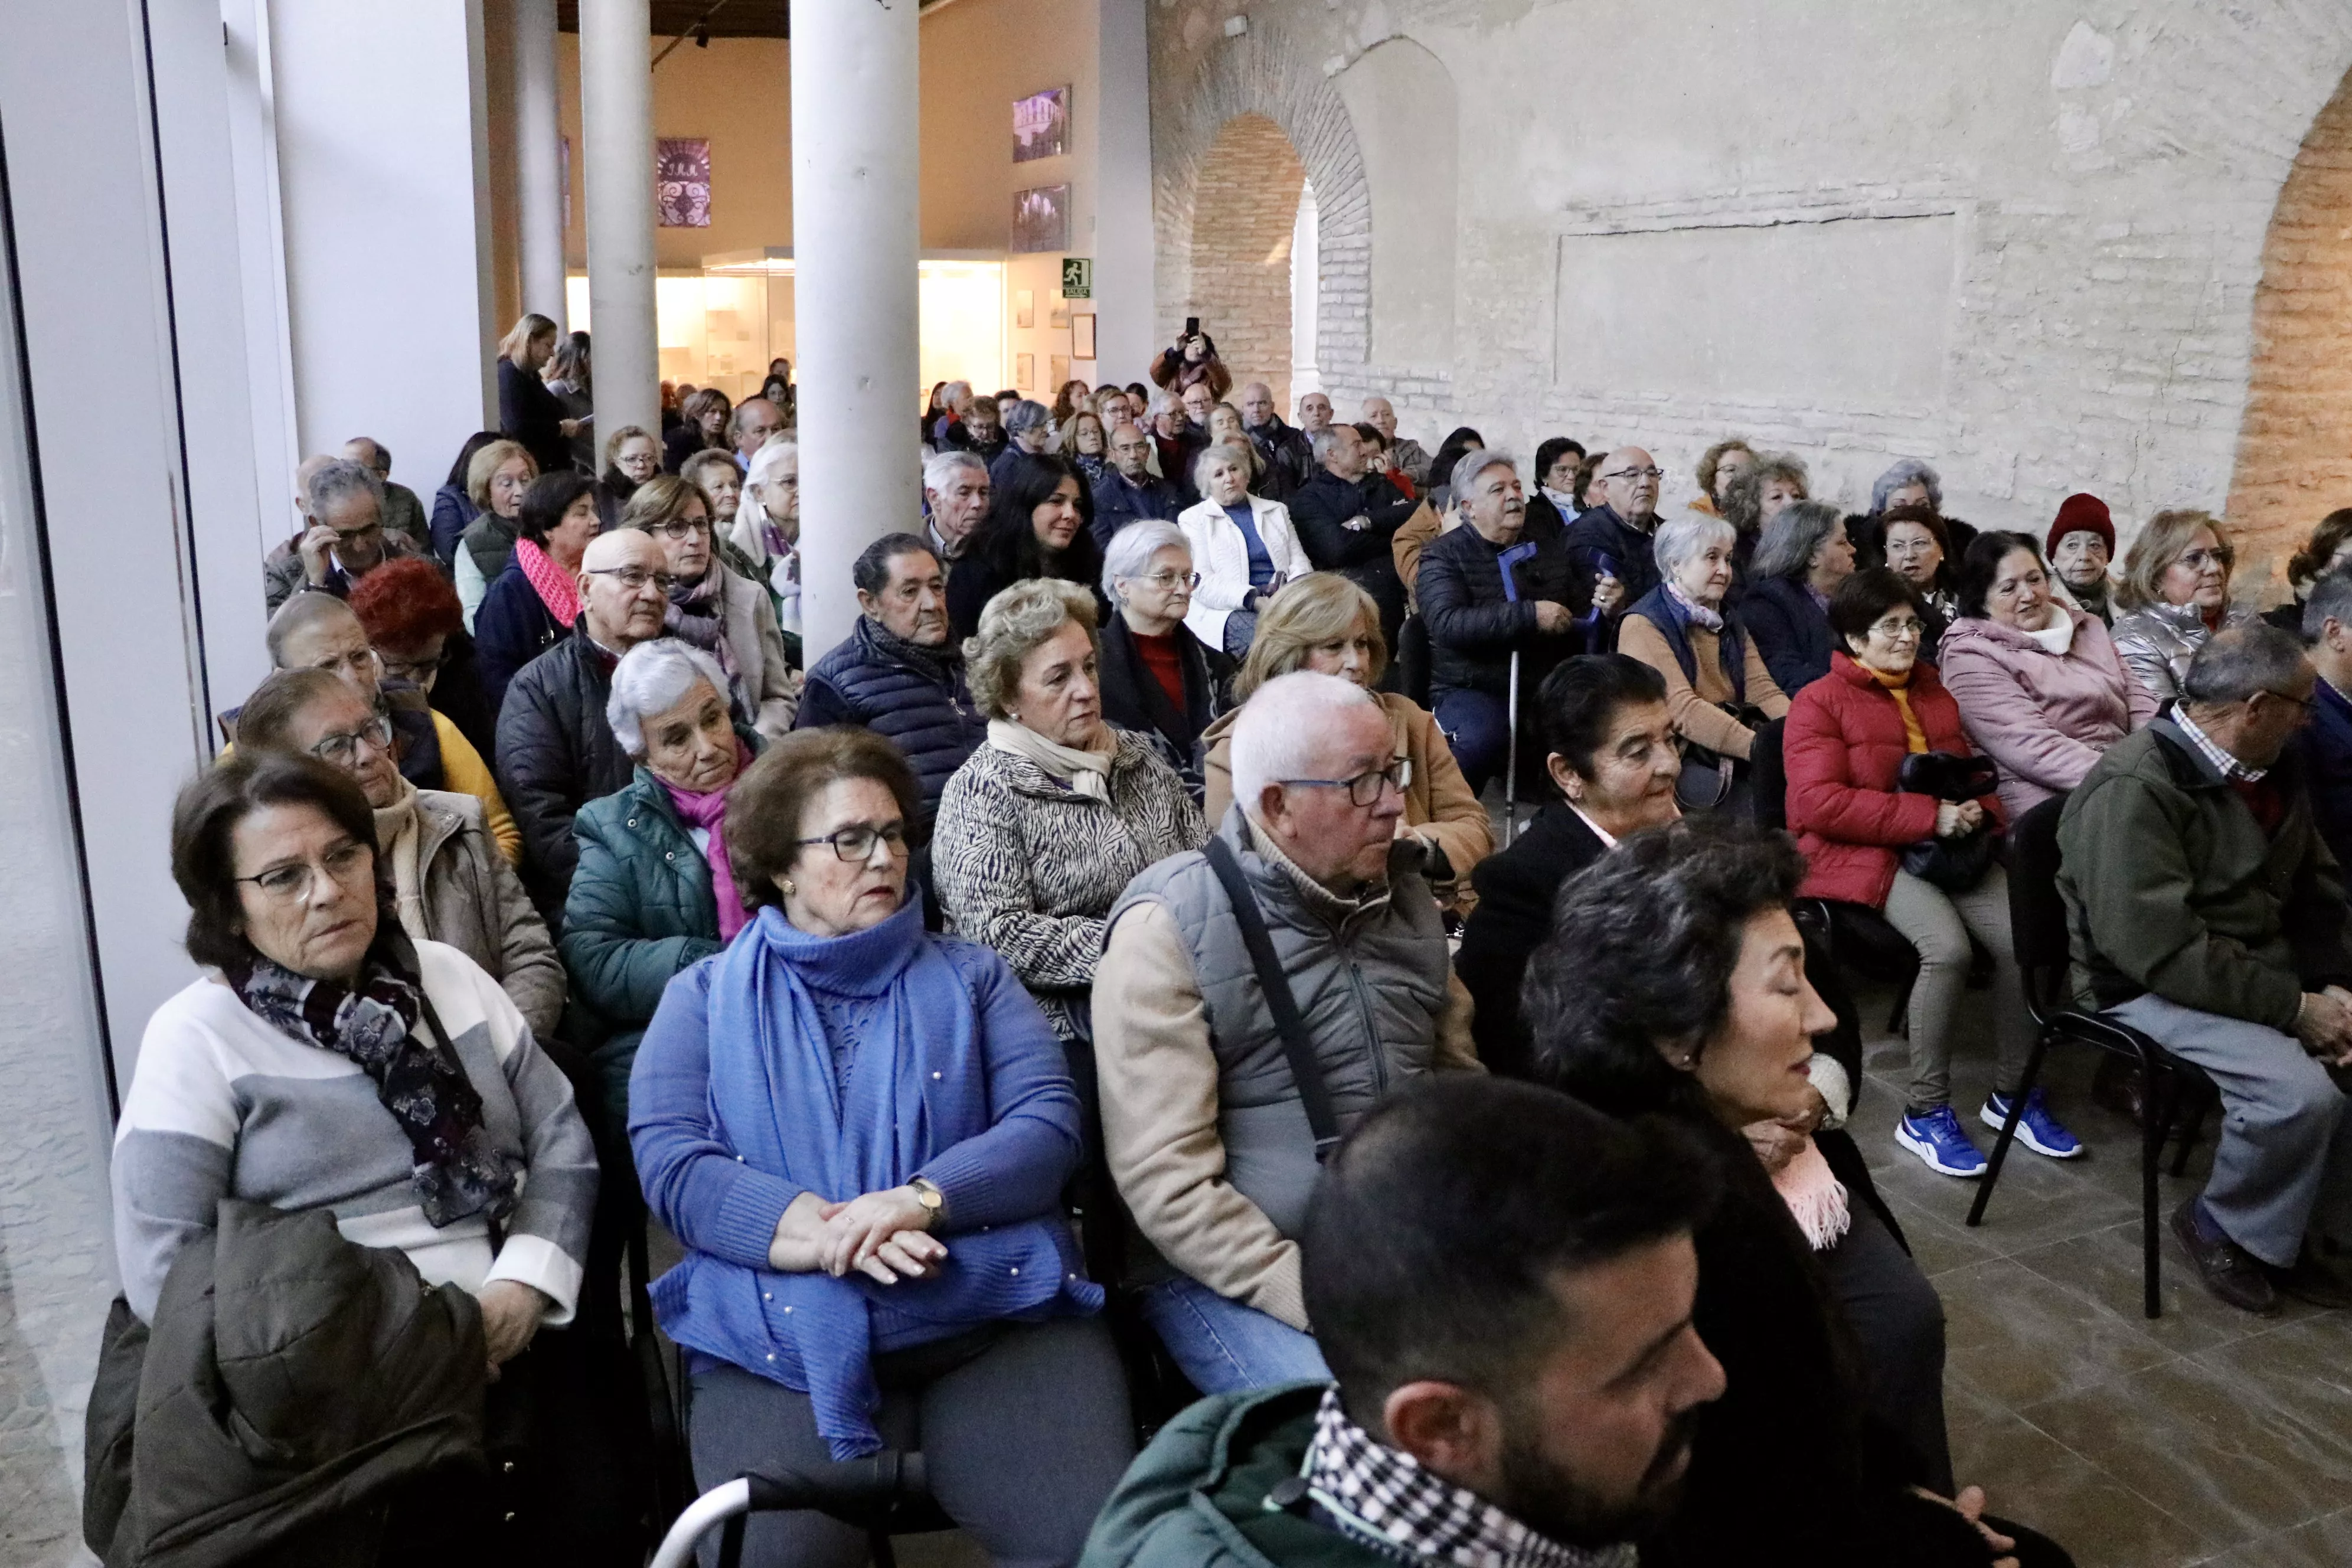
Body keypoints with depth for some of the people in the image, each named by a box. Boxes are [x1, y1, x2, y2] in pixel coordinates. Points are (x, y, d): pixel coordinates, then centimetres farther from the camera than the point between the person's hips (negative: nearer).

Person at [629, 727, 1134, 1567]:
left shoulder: (970, 975, 15)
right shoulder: (706, 996, 13)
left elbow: (1047, 1123, 2)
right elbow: (669, 1160, -2)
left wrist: (923, 1199, -17)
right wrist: (823, 1228, -18)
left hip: (999, 1310, 1)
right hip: (787, 1336, 0)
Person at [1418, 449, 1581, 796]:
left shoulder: (1550, 551, 19)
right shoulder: (1443, 556, 3)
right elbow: (1448, 624, -15)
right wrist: (1531, 615, -19)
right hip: (1471, 689, -4)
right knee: (1480, 740, -36)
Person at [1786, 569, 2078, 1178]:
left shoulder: (1935, 693, 21)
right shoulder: (1819, 703, -1)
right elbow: (1820, 803, -14)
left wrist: (1976, 810, 6)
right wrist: (1929, 815, -19)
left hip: (1950, 846, 6)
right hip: (1862, 854, -6)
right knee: (1947, 947, -31)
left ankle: (2012, 1092, 0)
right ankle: (1925, 1113, -16)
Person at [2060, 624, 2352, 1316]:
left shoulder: (2273, 772, 7)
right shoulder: (2132, 790, -22)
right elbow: (2160, 949, -27)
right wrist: (2295, 1007, -22)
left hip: (2266, 969, 9)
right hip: (2153, 988, -9)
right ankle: (2223, 1227, 1)